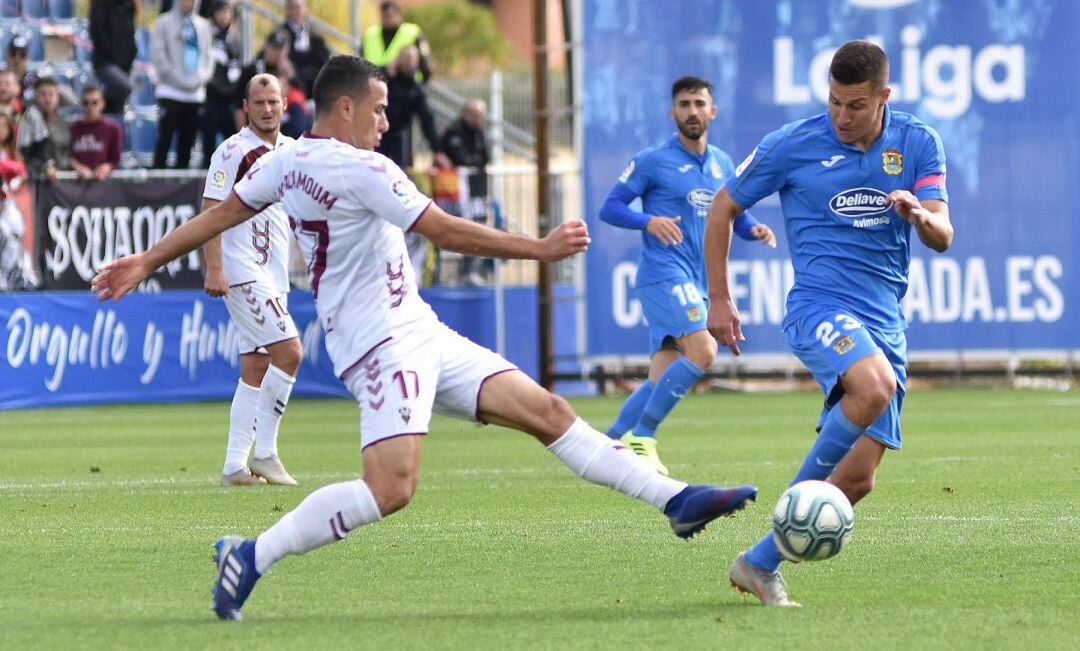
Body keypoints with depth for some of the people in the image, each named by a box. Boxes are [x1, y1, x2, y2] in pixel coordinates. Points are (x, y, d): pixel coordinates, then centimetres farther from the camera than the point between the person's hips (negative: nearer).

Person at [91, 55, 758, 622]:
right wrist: (540, 247, -7)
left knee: (547, 410, 4)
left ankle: (676, 499, 1)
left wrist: (146, 262, 30)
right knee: (391, 487, -24)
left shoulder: (284, 161, 11)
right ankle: (253, 555, -15)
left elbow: (217, 214, 18)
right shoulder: (363, 168, -15)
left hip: (421, 336, 10)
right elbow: (448, 231, -14)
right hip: (387, 342, -10)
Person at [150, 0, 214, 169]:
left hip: (195, 92, 4)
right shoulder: (164, 22, 1)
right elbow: (158, 54, -5)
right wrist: (177, 78, -10)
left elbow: (208, 55, 15)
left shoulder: (203, 25, 14)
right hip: (171, 91, -4)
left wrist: (202, 77, -2)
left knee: (187, 140, 5)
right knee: (165, 138, -7)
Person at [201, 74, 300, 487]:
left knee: (256, 368, 7)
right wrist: (214, 268, -21)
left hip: (275, 274, 8)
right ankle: (264, 453, -10)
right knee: (289, 353, -17)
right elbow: (211, 212, -14)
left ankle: (235, 465, 10)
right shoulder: (232, 152, -9)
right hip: (242, 273, -8)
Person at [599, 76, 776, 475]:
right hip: (664, 274, -7)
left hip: (698, 283, 7)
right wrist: (649, 221, -21)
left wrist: (754, 231, 1)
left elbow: (732, 215, 24)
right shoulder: (652, 161, -3)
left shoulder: (722, 164, 15)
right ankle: (641, 435, -15)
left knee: (663, 379, 4)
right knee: (702, 351, -24)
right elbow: (609, 208, -2)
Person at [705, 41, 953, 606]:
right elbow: (723, 209, 8)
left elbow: (942, 237, -3)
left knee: (858, 478, -1)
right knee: (875, 387, -36)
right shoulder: (791, 146, -4)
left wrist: (920, 214, -26)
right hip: (820, 304, -4)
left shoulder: (917, 144, 3)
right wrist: (719, 300, 7)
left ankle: (759, 565, 14)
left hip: (885, 321, 4)